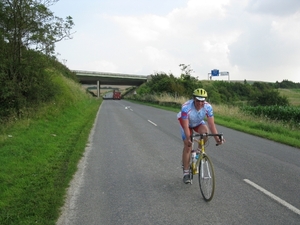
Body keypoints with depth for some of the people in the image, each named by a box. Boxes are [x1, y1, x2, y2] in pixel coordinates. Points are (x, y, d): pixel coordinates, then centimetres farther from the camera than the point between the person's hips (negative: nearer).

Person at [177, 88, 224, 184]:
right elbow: (186, 126, -38)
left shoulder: (208, 107, -29)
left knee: (205, 131, -31)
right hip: (185, 122, -2)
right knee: (187, 146, -10)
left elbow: (211, 124, -28)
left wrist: (217, 138, -38)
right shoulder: (186, 107, -38)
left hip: (198, 123, 3)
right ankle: (186, 172, 2)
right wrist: (188, 139, -51)